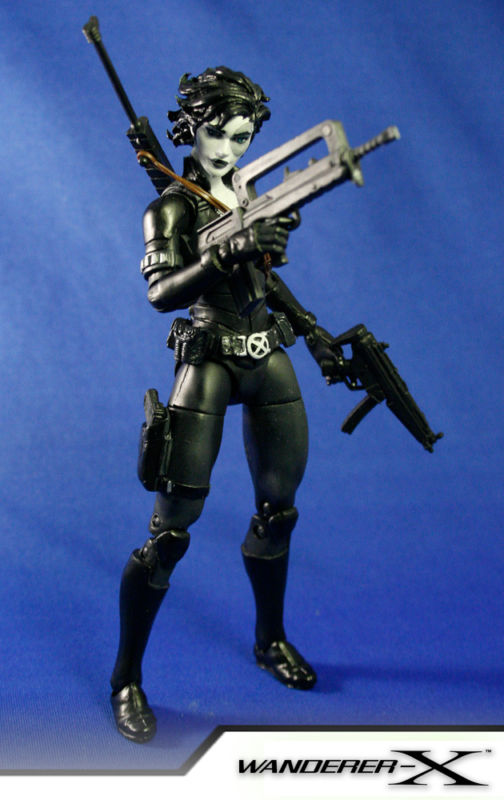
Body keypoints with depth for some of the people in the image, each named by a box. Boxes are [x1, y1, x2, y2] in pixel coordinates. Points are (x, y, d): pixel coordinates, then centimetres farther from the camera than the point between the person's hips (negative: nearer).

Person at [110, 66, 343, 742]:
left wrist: (312, 330, 20)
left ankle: (271, 640, 34)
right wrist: (225, 253, -32)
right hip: (209, 363, -6)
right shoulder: (172, 208, -5)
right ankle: (127, 680, 4)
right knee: (171, 529, -9)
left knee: (278, 509, 12)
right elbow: (160, 292, -19)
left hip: (269, 361, 6)